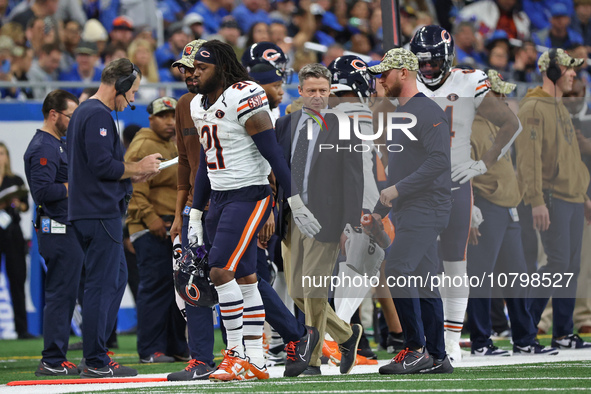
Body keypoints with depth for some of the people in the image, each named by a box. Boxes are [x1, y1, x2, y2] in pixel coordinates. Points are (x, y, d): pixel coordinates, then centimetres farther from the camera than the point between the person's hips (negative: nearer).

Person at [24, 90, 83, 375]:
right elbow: (43, 191, -23)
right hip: (58, 231, -11)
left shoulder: (58, 145, 20)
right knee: (60, 294, -9)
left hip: (66, 231, 11)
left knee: (65, 294, 12)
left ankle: (55, 359, 15)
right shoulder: (44, 148, -13)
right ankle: (52, 361, -7)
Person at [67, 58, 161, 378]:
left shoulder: (83, 112, 20)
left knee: (116, 277, 16)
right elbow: (103, 165, -22)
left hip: (85, 212, 11)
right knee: (102, 284, -8)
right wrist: (137, 169, -8)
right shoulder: (99, 115, -13)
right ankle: (95, 363, -6)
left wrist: (131, 174, 16)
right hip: (100, 214, -11)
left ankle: (97, 355, 17)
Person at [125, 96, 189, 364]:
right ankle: (150, 349, -8)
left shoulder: (173, 148, 22)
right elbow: (134, 188, -17)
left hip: (176, 228, 9)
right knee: (155, 285, -10)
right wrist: (150, 217, -22)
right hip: (152, 229, -9)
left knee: (178, 287, 9)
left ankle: (176, 347, 16)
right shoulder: (143, 146, -8)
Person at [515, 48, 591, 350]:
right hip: (551, 198, -9)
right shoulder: (533, 108, -9)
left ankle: (563, 333, 9)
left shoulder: (561, 109, 20)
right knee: (558, 263, -13)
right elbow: (529, 157, -17)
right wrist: (536, 200, -23)